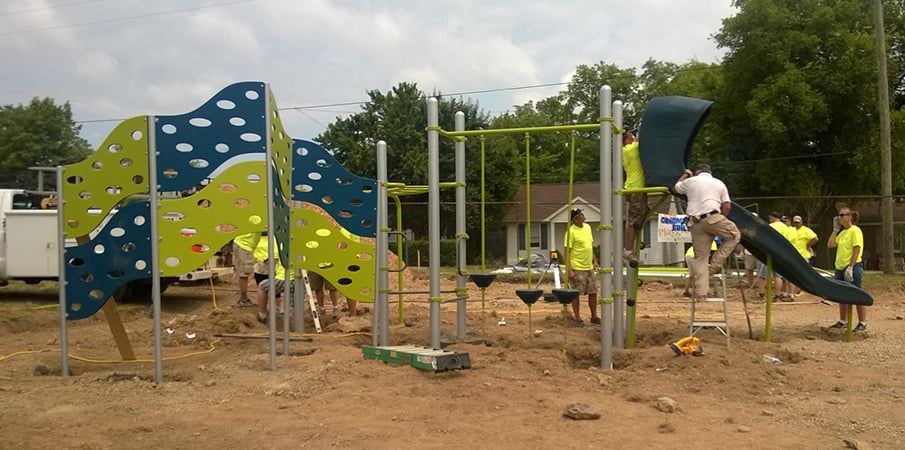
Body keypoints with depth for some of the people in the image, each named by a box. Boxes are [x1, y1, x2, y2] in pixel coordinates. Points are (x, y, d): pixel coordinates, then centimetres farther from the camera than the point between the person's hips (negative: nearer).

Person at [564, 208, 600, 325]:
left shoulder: (587, 227, 9)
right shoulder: (571, 231, -14)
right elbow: (567, 252, -14)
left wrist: (595, 261, 15)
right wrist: (569, 270, -19)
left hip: (589, 267, 7)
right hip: (577, 268, -7)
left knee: (593, 292, 12)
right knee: (576, 294, 1)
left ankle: (594, 317, 23)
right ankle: (577, 318, 11)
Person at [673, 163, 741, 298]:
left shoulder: (690, 181, 16)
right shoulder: (719, 183, 16)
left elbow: (675, 188, 36)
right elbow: (727, 207, 10)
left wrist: (685, 175, 49)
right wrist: (721, 220, 25)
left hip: (695, 222, 3)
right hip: (713, 218, -3)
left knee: (700, 256, 5)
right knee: (734, 235, 17)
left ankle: (701, 291, 2)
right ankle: (716, 264, 4)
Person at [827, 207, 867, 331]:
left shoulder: (855, 230, -10)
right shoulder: (842, 232, 14)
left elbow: (856, 251, -16)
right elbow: (830, 245, 10)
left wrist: (850, 268, -21)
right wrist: (835, 229, 8)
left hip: (853, 267, -8)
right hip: (840, 268, 8)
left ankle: (863, 323, 5)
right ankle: (843, 321, 22)